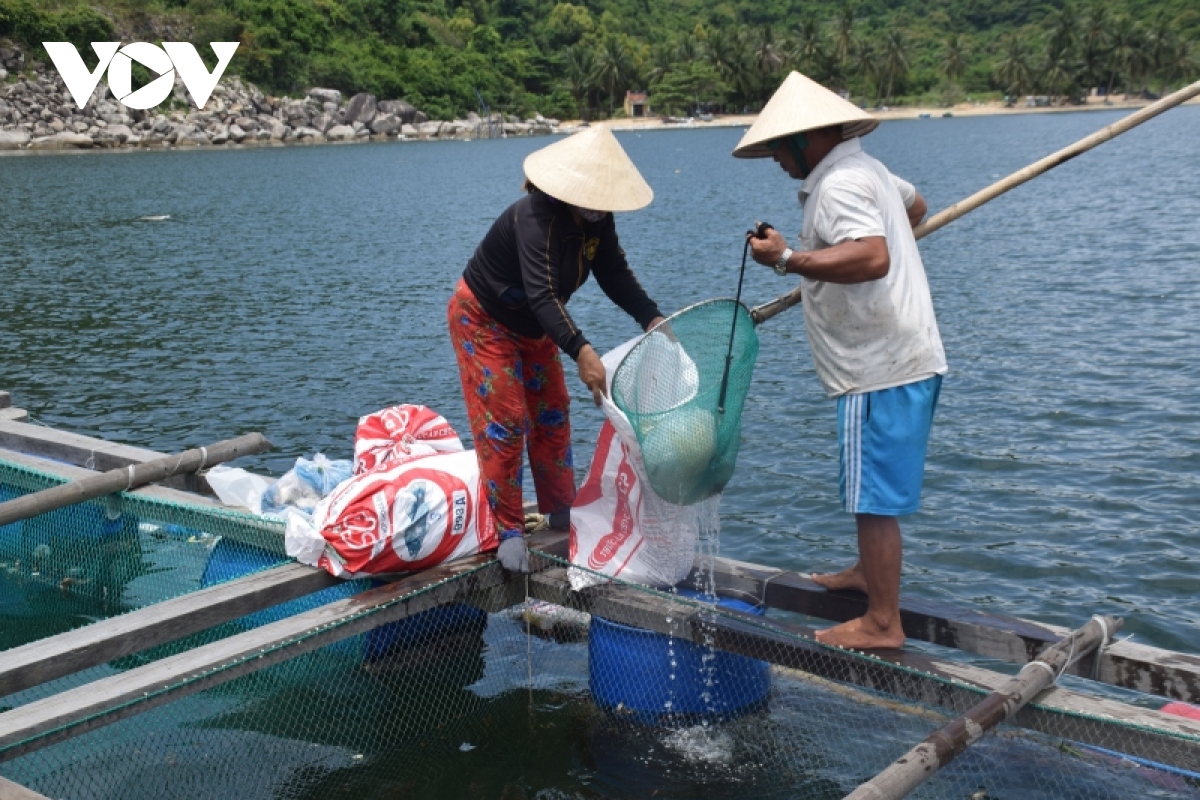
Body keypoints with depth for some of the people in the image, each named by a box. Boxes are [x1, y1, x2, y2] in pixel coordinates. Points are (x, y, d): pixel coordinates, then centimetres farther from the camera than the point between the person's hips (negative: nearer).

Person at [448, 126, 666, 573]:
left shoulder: (597, 220, -13)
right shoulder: (535, 218, -37)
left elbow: (615, 276, -11)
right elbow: (542, 294, -48)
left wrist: (652, 319, -28)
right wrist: (581, 352, -61)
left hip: (531, 327, 8)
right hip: (483, 320, -8)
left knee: (552, 414, 12)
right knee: (505, 420, -11)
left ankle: (562, 512, 25)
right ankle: (508, 531, -3)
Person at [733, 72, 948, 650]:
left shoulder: (837, 185, -17)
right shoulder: (865, 169, 16)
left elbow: (872, 257, -33)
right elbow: (915, 205, 35)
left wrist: (789, 260, -29)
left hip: (881, 368, -11)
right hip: (898, 358, 11)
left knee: (872, 494, -5)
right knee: (868, 484, 24)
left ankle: (883, 623, 2)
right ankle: (869, 573, 41)